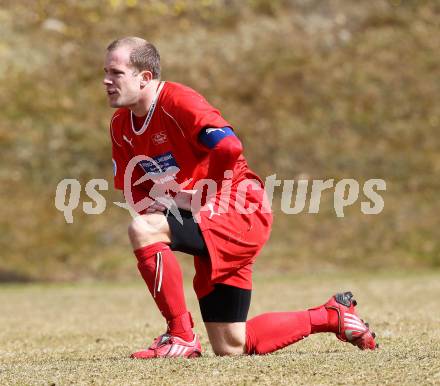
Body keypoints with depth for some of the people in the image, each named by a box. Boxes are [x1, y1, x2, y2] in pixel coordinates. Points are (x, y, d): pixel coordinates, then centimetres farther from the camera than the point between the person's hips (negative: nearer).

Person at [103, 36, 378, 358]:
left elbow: (229, 148, -29)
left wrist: (207, 200, -17)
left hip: (241, 215, -9)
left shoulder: (178, 102, -17)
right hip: (210, 227, 9)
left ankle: (181, 337, -20)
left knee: (143, 230, -30)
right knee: (231, 348, 7)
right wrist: (155, 204, -7)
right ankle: (332, 316, 26)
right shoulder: (120, 126, 7)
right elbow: (133, 186, 15)